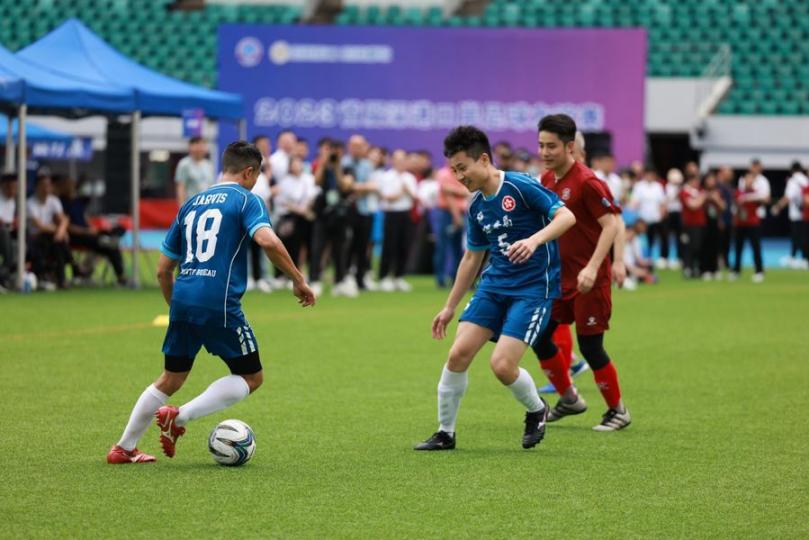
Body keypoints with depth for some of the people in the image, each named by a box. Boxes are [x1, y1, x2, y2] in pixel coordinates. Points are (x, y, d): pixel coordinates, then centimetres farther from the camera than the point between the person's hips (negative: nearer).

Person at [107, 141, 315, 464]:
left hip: (182, 303, 7)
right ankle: (180, 416, -8)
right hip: (219, 304, -7)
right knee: (250, 377, 7)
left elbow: (163, 269, 21)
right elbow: (268, 241, -18)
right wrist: (298, 281, -9)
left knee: (170, 380, 20)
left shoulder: (191, 204, 20)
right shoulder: (245, 200, 1)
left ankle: (123, 448, 21)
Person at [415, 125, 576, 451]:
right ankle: (445, 433, 7)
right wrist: (450, 307, 22)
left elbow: (566, 216, -19)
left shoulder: (521, 186, -13)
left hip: (534, 287, -7)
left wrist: (534, 239, -36)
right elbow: (473, 257, 20)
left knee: (502, 365, -16)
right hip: (495, 285, 7)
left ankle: (536, 410, 15)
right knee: (458, 354, -6)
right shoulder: (476, 206, 9)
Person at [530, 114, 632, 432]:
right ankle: (569, 399, 24)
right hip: (559, 278, 8)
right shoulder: (547, 181, 7)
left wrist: (593, 268, -28)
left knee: (590, 346, -5)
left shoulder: (586, 182, -16)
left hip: (589, 281, -8)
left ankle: (618, 410, 12)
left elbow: (610, 226, -20)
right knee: (539, 337, 6)